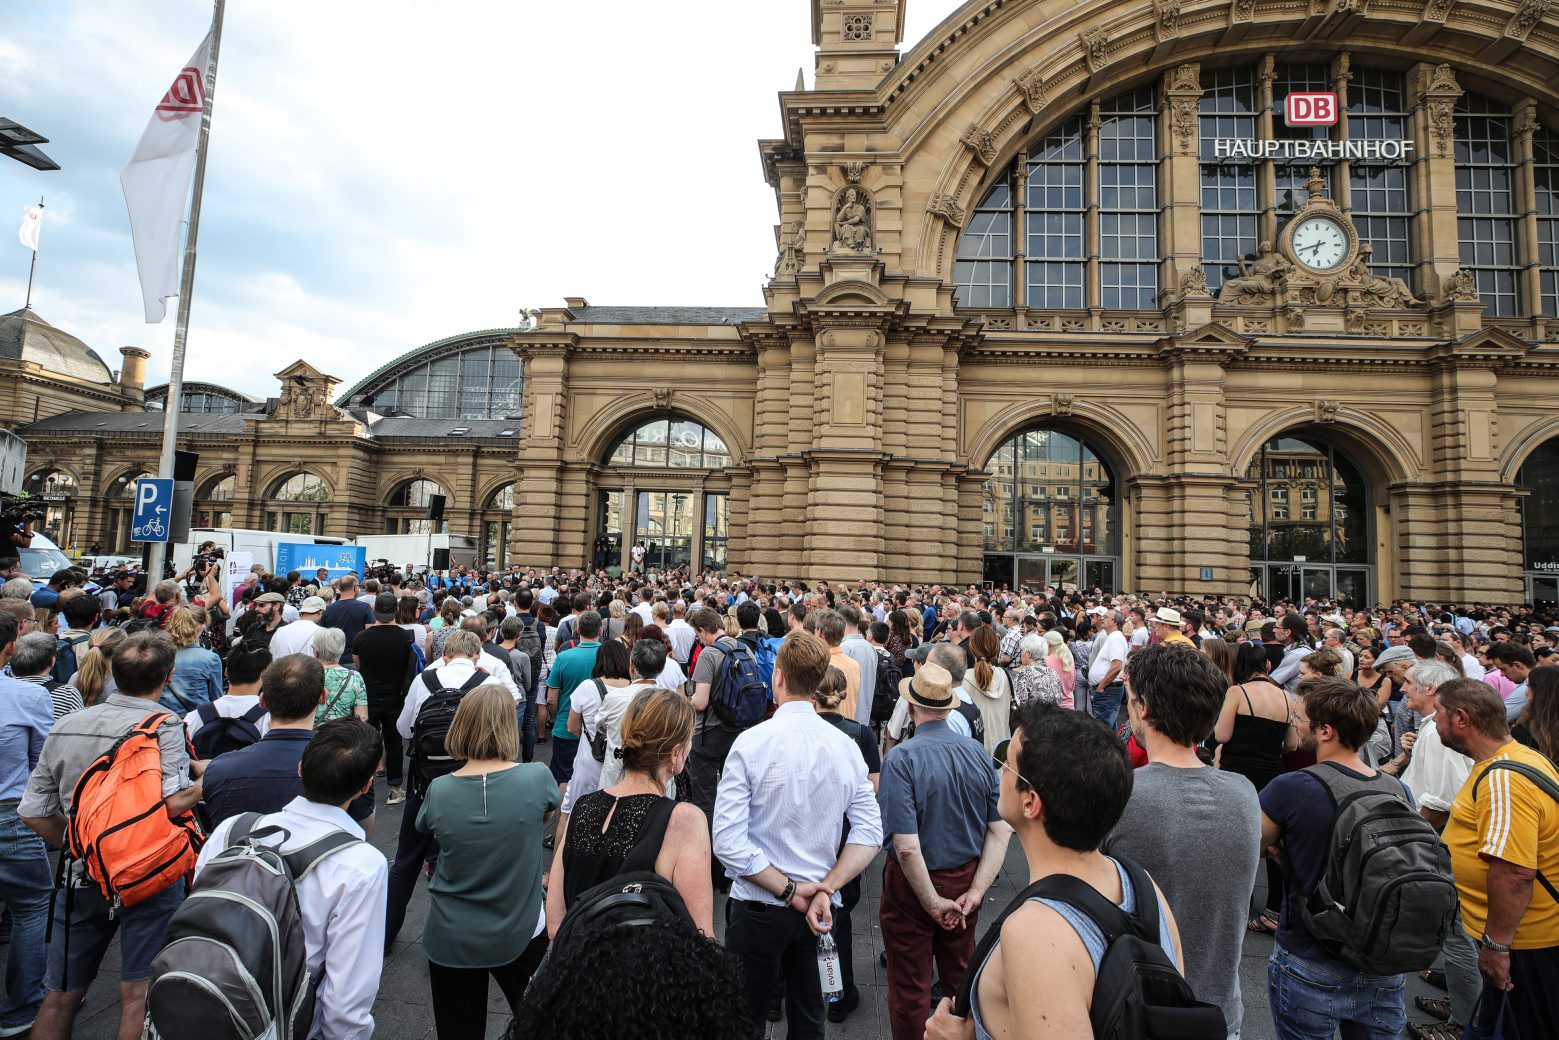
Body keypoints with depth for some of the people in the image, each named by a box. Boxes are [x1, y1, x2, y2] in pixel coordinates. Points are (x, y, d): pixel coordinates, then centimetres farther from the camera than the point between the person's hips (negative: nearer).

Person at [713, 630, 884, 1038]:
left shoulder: (752, 741, -19)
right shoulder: (845, 745, -8)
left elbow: (728, 843, -22)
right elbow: (870, 832, -8)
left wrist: (789, 890, -15)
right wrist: (825, 890, -10)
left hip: (758, 910, -4)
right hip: (817, 910, 4)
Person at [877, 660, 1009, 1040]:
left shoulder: (900, 759, -25)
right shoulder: (978, 753, -11)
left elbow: (907, 846, -29)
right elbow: (1001, 831, -9)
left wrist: (933, 904, -16)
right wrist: (976, 891, -8)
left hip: (913, 885, -5)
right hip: (965, 879, 5)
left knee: (910, 988, 17)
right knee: (960, 977, 28)